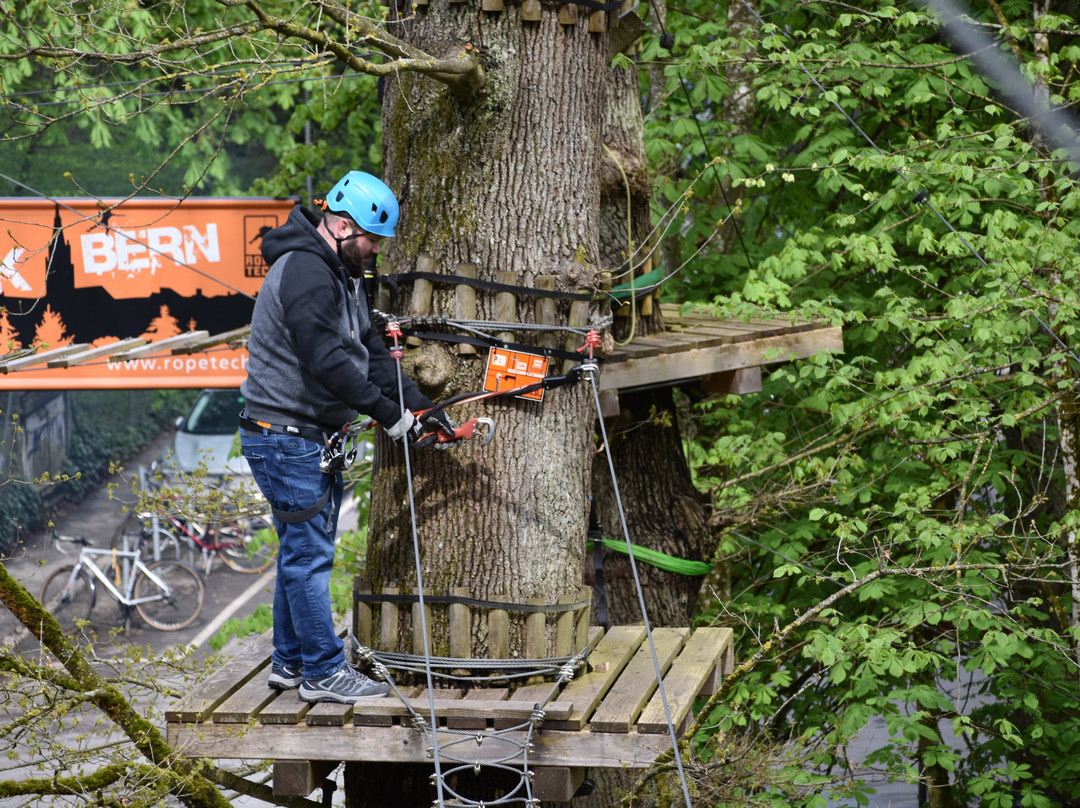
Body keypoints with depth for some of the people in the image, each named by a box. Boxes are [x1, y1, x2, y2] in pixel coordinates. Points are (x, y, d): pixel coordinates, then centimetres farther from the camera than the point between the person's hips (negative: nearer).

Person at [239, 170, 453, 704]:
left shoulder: (341, 276, 16)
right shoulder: (304, 272, -19)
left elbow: (370, 352, 15)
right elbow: (327, 360, -26)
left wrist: (419, 406, 4)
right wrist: (389, 415, -24)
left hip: (315, 437, 11)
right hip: (284, 436, -11)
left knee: (301, 550, 15)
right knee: (310, 553, -6)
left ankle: (290, 662, 23)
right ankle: (323, 671, -1)